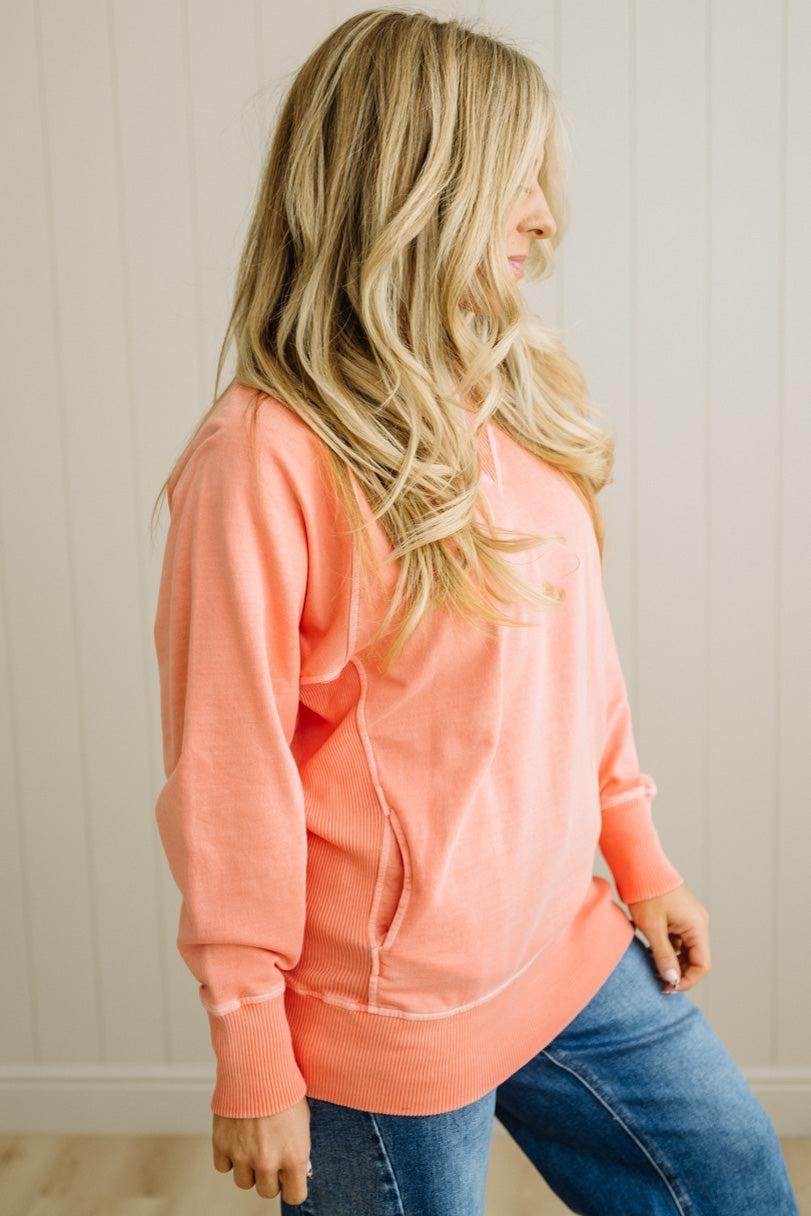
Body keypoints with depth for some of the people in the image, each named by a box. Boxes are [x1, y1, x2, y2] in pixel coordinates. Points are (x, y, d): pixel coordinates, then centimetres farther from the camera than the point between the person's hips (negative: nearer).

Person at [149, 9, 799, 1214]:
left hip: (571, 950, 7)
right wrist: (253, 1053, -11)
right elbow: (226, 767, -17)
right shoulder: (266, 450, -21)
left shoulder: (523, 400, 2)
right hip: (390, 1012, -7)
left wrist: (640, 859, 15)